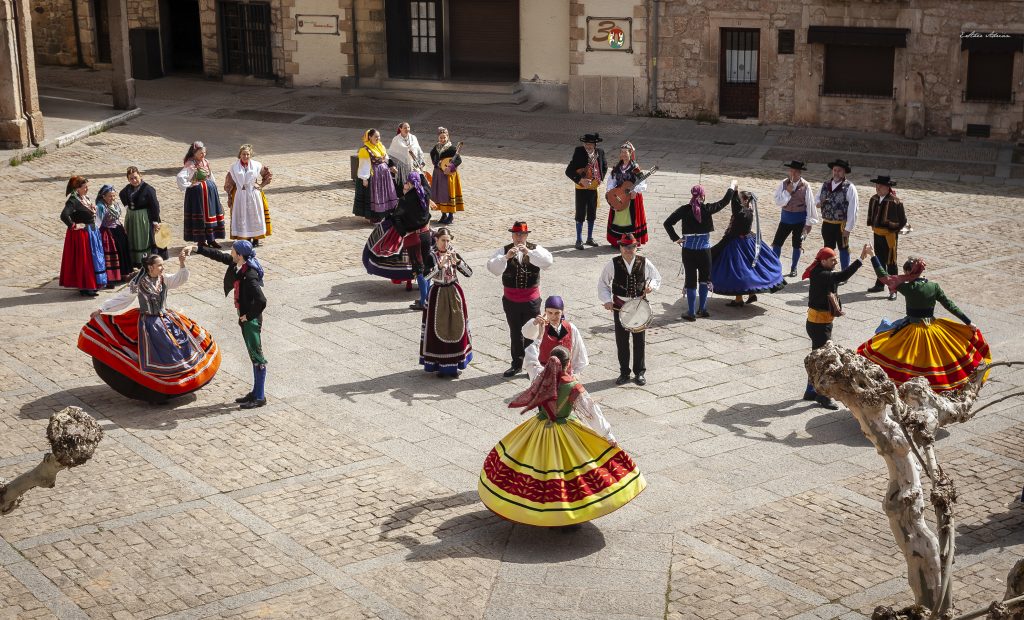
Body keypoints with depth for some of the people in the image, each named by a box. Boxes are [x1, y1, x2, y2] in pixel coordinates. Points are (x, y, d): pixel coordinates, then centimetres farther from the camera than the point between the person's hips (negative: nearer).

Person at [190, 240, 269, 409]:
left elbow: (261, 301, -34)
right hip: (244, 317, 10)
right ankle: (256, 392, 25)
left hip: (251, 319, -10)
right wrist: (195, 249, 16)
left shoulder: (250, 276, -28)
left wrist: (248, 316, -20)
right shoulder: (236, 264, 0)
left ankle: (260, 397, 6)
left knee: (257, 356, -1)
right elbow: (217, 255, 15)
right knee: (253, 355, 16)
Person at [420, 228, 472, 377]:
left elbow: (469, 273, -6)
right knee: (438, 330, 0)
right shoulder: (431, 256, -9)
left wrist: (457, 261, -20)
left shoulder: (453, 253, 2)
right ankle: (439, 365, 10)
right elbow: (426, 276, -24)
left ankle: (454, 363, 21)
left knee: (456, 329, 8)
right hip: (437, 295, -4)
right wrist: (440, 265, -33)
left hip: (454, 294, 4)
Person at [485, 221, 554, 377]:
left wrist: (529, 252, -31)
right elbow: (492, 267, -16)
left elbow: (548, 261, -22)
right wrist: (506, 257, -32)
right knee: (515, 332, 13)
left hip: (531, 299, -1)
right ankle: (517, 364, 26)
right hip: (511, 299, 1)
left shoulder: (535, 249, -3)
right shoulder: (503, 251, -2)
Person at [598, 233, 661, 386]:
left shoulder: (644, 263, -4)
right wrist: (607, 300, -8)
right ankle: (624, 373, 19)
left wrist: (651, 285, -12)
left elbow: (657, 278, 10)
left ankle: (640, 373, 20)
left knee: (639, 340, 7)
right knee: (621, 341, 7)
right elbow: (603, 283, 4)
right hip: (619, 306, 0)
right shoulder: (613, 264, -6)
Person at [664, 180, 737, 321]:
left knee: (690, 280, 6)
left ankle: (691, 312, 8)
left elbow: (667, 223, -11)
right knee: (704, 279, 18)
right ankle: (702, 309, 22)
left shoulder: (684, 209, -7)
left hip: (688, 249, 0)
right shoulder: (707, 209, -8)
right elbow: (725, 201, 5)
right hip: (704, 249, 0)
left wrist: (676, 238, -2)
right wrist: (732, 186, 20)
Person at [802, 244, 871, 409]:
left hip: (823, 323, 10)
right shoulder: (821, 276, -24)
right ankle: (823, 396, 6)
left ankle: (811, 392, 30)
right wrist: (861, 259, -38)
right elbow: (842, 276, -36)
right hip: (818, 325, -10)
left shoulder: (823, 274, 7)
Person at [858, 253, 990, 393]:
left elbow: (883, 276, -12)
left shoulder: (908, 288, -15)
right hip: (932, 328, 3)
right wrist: (969, 323, 6)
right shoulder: (934, 287, -5)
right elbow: (950, 306, -1)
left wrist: (873, 256, -6)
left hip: (912, 331, -3)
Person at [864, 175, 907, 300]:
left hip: (889, 235, -7)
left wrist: (894, 230, -9)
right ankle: (879, 284, 32)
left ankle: (893, 290, 2)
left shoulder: (896, 202, -17)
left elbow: (903, 221, -10)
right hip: (877, 233, 7)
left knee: (891, 263, -3)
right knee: (879, 260, 19)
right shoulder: (874, 199, 2)